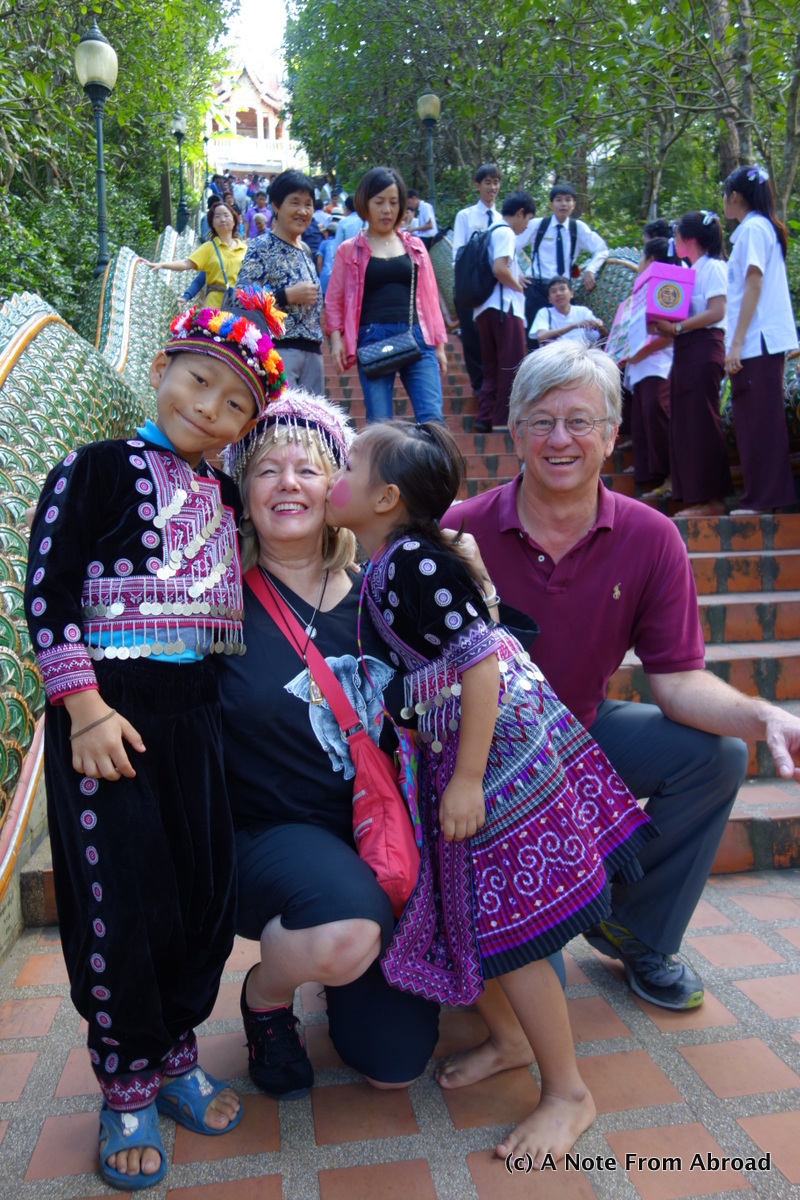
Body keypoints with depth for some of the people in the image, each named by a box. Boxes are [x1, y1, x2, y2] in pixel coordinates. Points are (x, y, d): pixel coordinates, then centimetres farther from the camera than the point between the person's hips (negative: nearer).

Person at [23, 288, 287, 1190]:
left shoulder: (223, 494, 13)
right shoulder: (98, 469, -4)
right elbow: (46, 592, -10)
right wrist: (86, 710, -16)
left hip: (195, 713, 6)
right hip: (110, 711, -6)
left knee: (207, 889, 10)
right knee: (120, 897, 1)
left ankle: (174, 1055, 33)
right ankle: (125, 1089, 23)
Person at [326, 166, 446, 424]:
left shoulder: (414, 246, 16)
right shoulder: (349, 250, 10)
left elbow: (429, 297, 17)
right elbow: (334, 301, 10)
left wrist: (439, 345, 14)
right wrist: (336, 338, -5)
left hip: (416, 338, 2)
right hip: (373, 340, -2)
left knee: (433, 419, -11)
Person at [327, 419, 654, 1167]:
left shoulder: (415, 562, -19)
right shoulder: (381, 570, 8)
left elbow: (481, 662, -23)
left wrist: (467, 779, -21)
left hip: (497, 744, -9)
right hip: (450, 754, 9)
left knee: (503, 931, 0)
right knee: (464, 917, 17)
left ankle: (568, 1093, 19)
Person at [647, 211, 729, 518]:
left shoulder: (713, 267, -4)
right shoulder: (691, 271, 21)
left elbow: (717, 312, -16)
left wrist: (676, 327, -19)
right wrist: (663, 328, 3)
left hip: (703, 346, -9)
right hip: (684, 351, 9)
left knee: (701, 421, -10)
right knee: (684, 423, 6)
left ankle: (711, 498, -7)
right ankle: (693, 496, 8)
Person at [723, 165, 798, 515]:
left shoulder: (752, 229, -7)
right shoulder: (767, 227, 21)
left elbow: (753, 287, -15)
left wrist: (736, 343, -19)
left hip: (756, 342, -10)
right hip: (768, 341, 10)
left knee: (756, 420, -8)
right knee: (763, 420, 11)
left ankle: (762, 499, -6)